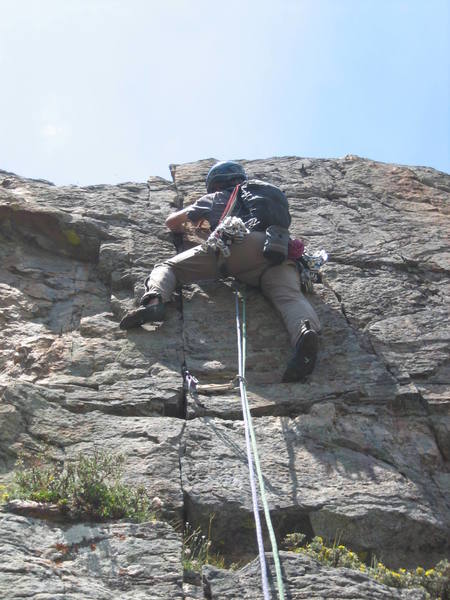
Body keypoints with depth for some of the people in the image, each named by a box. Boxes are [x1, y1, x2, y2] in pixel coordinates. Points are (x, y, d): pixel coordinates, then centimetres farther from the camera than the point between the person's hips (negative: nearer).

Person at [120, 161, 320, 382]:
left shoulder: (215, 198, 35)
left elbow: (171, 222, 43)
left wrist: (183, 230, 67)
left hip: (229, 244, -2)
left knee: (167, 267, 11)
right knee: (289, 296, -20)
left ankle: (154, 299, -20)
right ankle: (305, 330, -54)